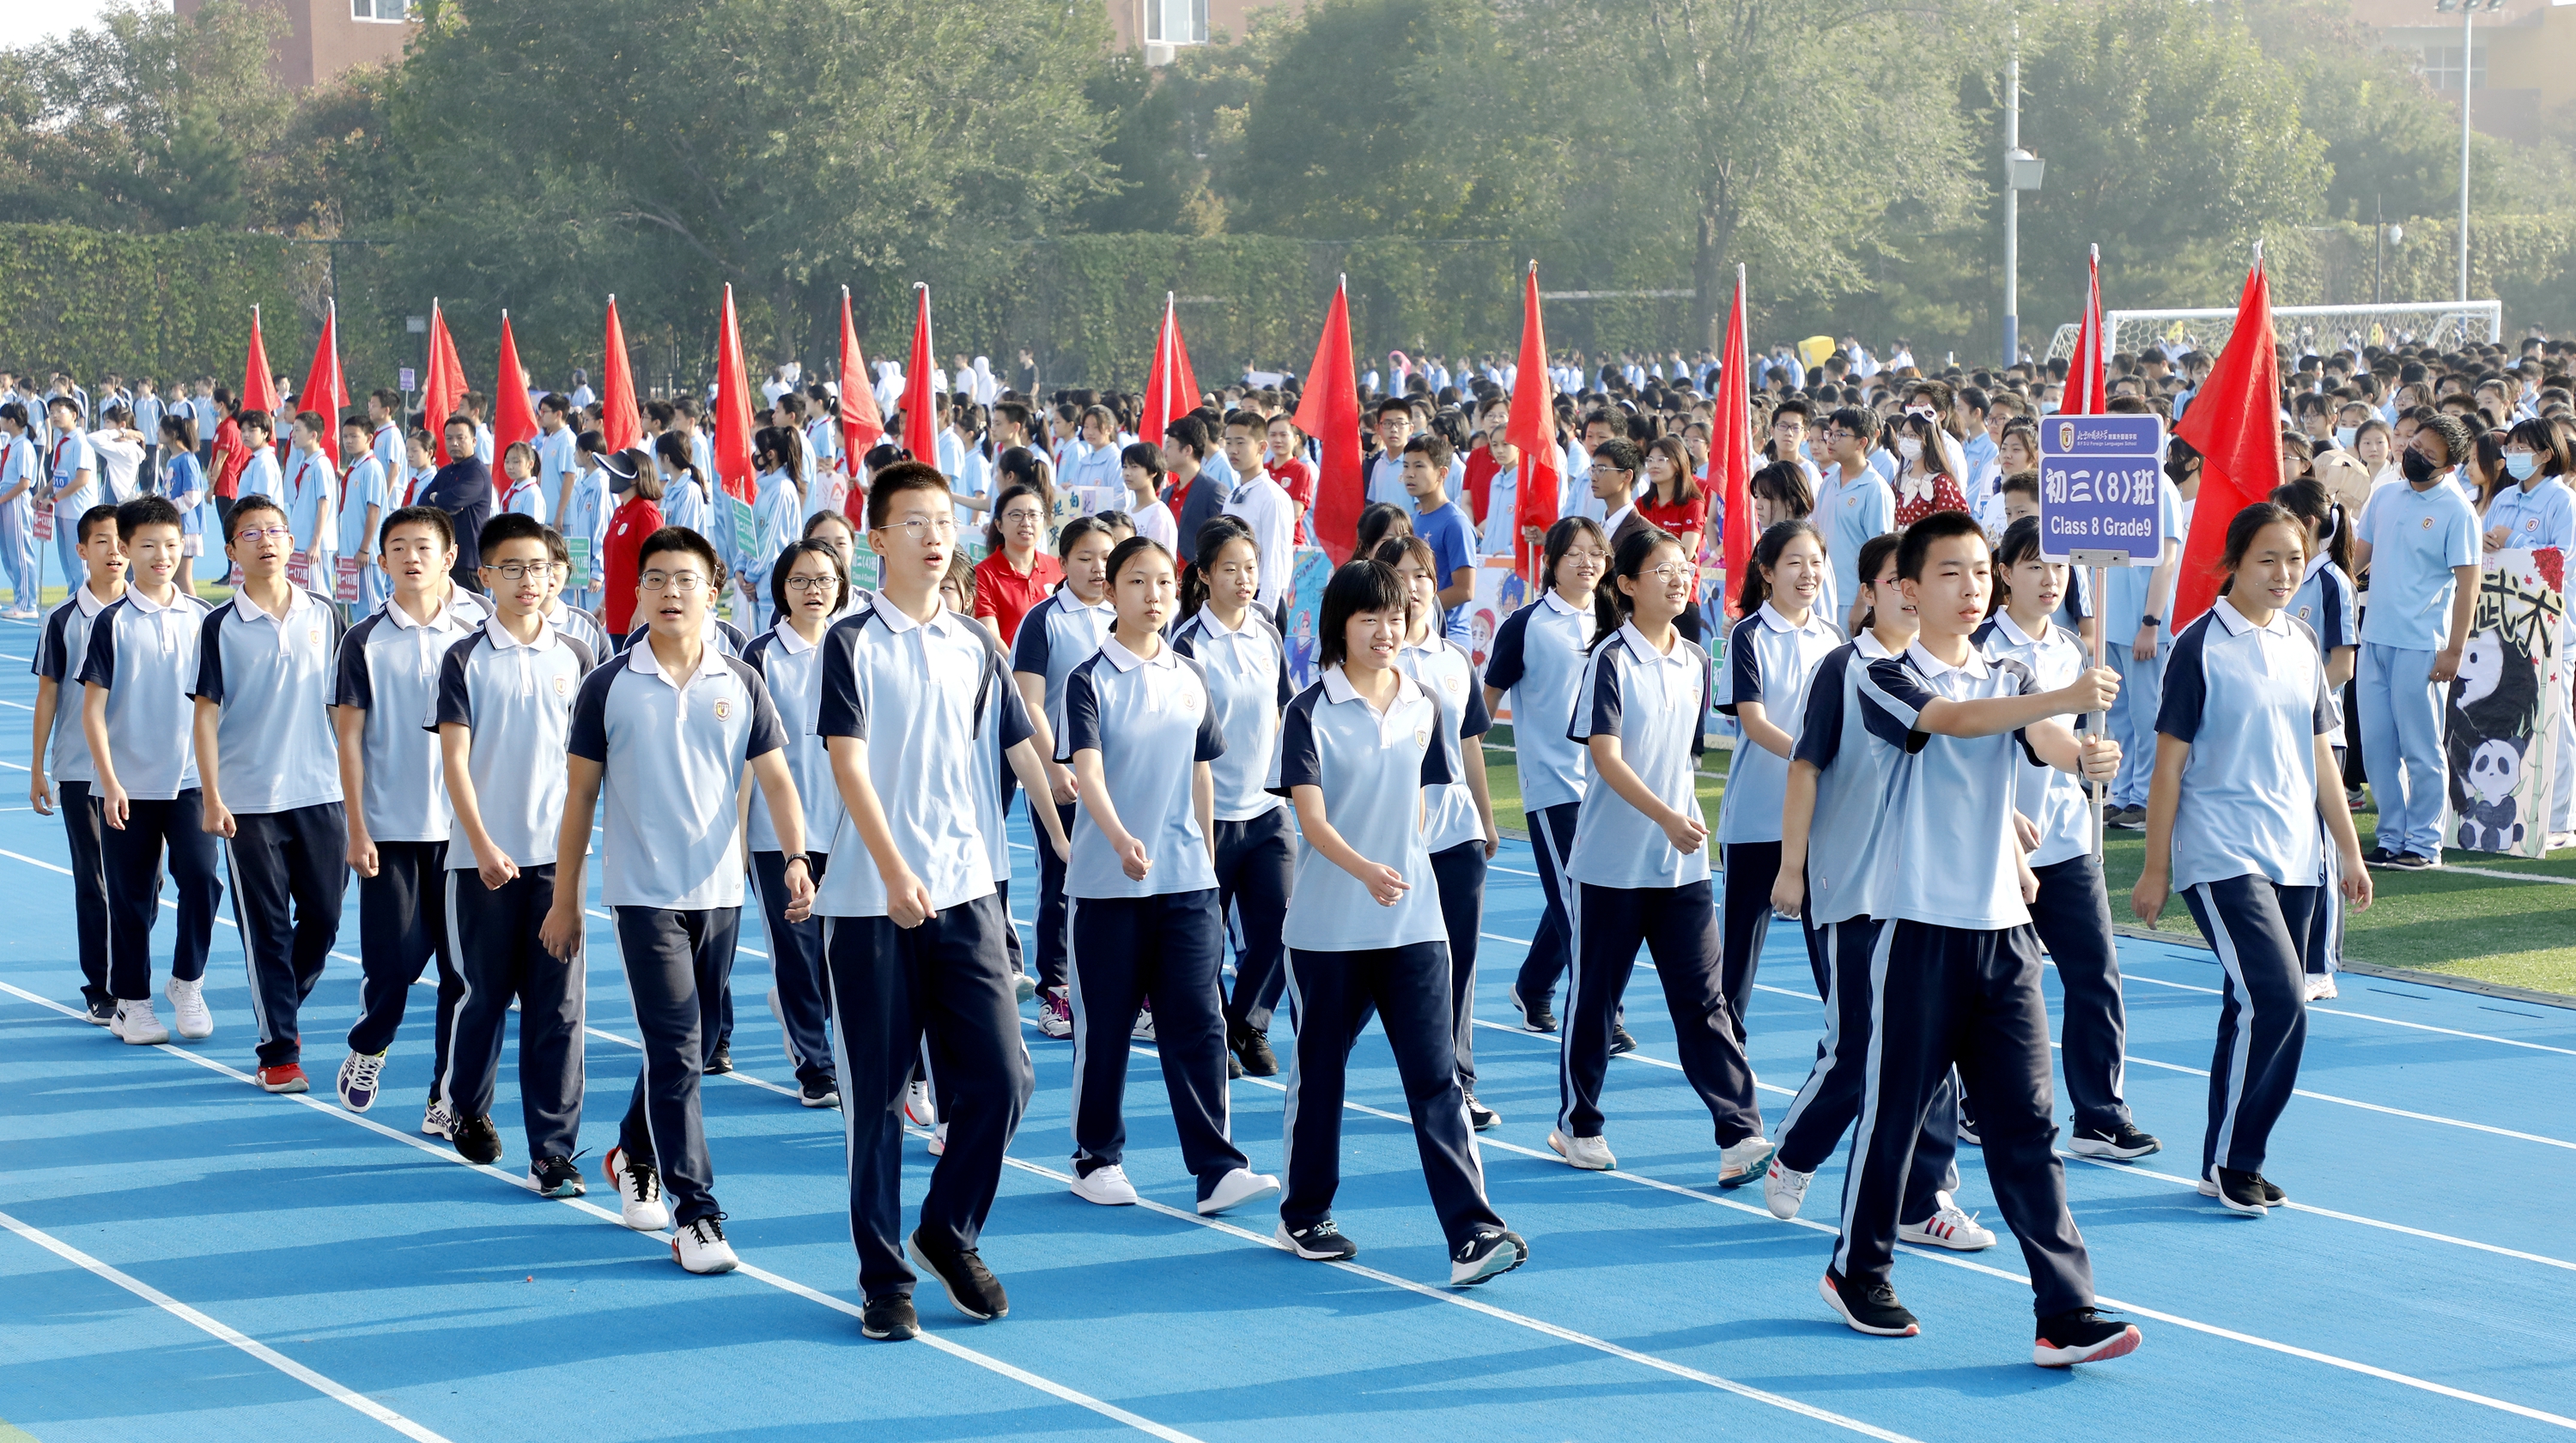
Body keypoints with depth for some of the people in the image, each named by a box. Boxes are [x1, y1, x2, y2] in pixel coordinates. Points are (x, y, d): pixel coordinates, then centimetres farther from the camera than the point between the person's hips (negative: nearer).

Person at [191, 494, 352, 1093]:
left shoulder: (323, 616, 5)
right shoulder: (221, 627, -2)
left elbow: (343, 705, 10)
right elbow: (207, 714, -3)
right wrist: (211, 798, -10)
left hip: (322, 795, 3)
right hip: (250, 802, -2)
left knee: (323, 917, 6)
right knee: (267, 929, 0)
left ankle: (285, 1007, 31)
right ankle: (279, 1050, 8)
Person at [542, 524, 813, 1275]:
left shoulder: (740, 684, 3)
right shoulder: (609, 687, -2)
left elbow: (775, 777, 4)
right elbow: (580, 795, 3)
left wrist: (795, 855, -14)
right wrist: (565, 900, 4)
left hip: (719, 892, 3)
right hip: (643, 894, -3)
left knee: (692, 1047, 13)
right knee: (675, 1051, -11)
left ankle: (634, 1157, 38)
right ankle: (696, 1215, -8)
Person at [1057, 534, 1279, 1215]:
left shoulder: (1191, 679, 7)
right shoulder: (1090, 680, -7)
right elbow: (1086, 771, -20)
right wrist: (1121, 839, -36)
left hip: (1187, 878, 3)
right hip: (1104, 880, -3)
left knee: (1197, 1021, -3)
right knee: (1103, 1026, 6)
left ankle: (1217, 1168, -4)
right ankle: (1098, 1158, 21)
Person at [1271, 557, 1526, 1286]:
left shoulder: (1421, 707, 5)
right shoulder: (1312, 712, -8)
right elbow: (1311, 817, -17)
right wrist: (1365, 870, -32)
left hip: (1414, 923, 3)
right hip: (1328, 926, -3)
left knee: (1436, 1076, -5)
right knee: (1319, 1072, 10)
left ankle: (1472, 1233, -10)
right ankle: (1303, 1219, 26)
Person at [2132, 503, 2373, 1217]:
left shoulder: (2303, 643, 11)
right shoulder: (2201, 646, -6)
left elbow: (2320, 755, 17)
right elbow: (2170, 761, -5)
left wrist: (2350, 852, 15)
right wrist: (2154, 868, -6)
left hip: (2295, 859, 6)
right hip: (2221, 857, -6)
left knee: (2259, 1010, 7)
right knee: (2275, 999, -16)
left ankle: (2239, 1161, 17)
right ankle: (2226, 1162, -4)